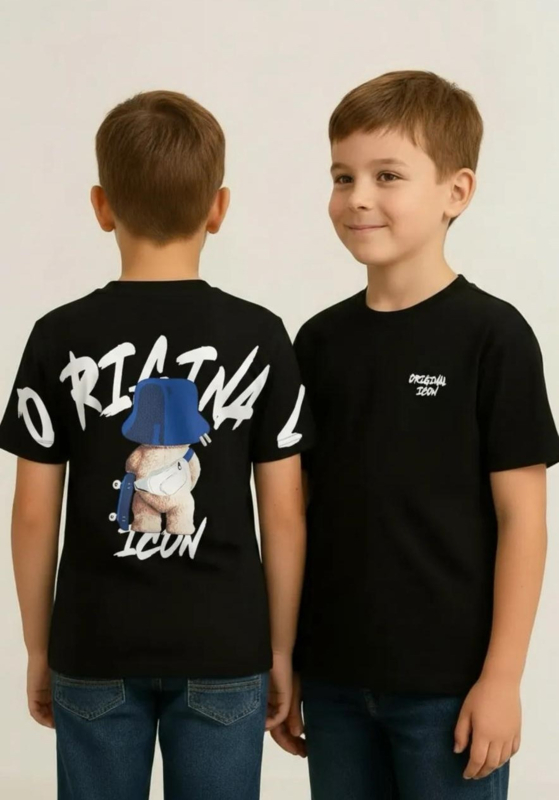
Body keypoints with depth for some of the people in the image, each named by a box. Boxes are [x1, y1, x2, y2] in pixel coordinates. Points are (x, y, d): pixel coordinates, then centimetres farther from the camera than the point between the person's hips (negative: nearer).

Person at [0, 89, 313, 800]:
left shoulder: (60, 339, -6)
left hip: (95, 646, 0)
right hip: (224, 648, 0)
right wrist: (281, 649, 7)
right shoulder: (260, 338, -5)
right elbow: (283, 514, -3)